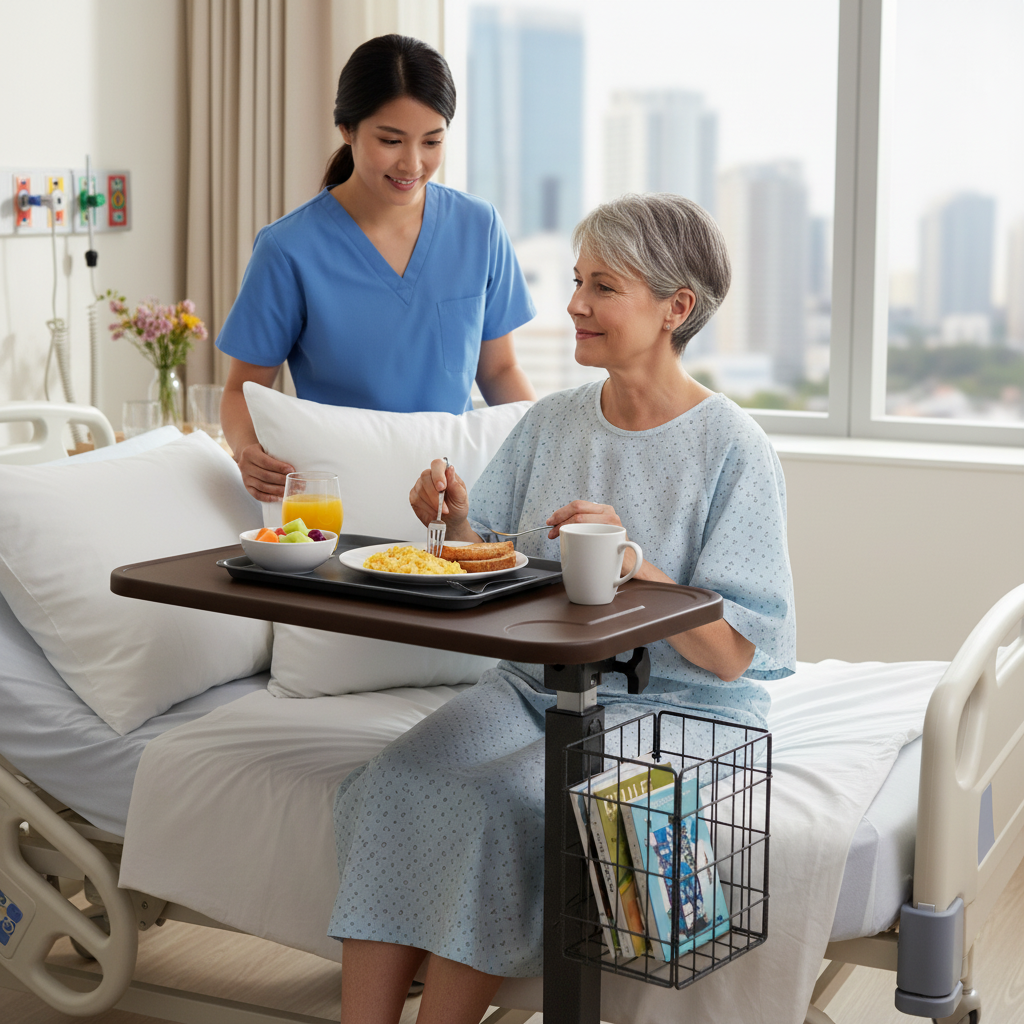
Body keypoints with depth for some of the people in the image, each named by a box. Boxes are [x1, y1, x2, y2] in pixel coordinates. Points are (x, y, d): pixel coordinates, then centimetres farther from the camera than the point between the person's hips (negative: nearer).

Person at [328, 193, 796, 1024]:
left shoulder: (734, 451, -8)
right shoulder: (551, 423, 9)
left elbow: (731, 656, -13)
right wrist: (457, 523, -10)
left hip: (669, 710, -5)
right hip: (533, 684, 5)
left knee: (504, 804, -30)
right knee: (394, 783, -20)